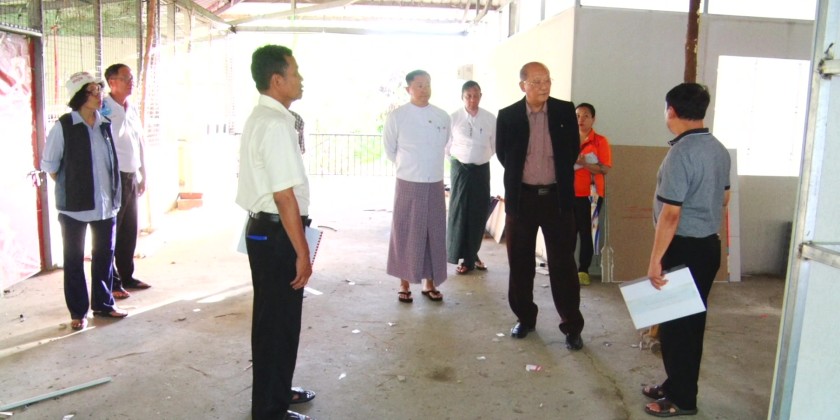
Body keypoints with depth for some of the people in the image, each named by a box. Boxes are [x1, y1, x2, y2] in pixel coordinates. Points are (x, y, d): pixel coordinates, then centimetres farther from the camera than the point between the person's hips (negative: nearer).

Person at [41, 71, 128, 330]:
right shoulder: (64, 126, -9)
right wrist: (68, 189, 0)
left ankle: (103, 303, 27)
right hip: (75, 206, -4)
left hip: (106, 204, 4)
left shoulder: (105, 124, 4)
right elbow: (49, 164, -3)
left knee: (104, 254, 13)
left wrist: (113, 193, 8)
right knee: (74, 259, 7)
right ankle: (78, 312, 17)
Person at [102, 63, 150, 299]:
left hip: (131, 178, 7)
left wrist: (142, 176, 17)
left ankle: (126, 276, 27)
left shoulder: (132, 110, 11)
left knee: (130, 231, 14)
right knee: (110, 232, 3)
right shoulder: (104, 110, -12)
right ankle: (112, 283, 13)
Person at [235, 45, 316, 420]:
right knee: (278, 321, 3)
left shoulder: (260, 119, 13)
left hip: (263, 229, 10)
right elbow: (284, 196, -23)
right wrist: (302, 252, -19)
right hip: (276, 234, -10)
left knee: (274, 318, 22)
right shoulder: (276, 124, -20)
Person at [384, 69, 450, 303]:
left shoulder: (443, 117, 2)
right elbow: (390, 150, 4)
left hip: (435, 184, 3)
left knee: (435, 233, 8)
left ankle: (430, 283, 21)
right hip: (408, 184, -3)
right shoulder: (396, 117, -7)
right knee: (406, 233, 3)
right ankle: (405, 284, 17)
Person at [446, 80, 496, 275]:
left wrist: (481, 157, 12)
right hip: (460, 168, -2)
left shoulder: (490, 119, -3)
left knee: (479, 213, 6)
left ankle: (472, 254, 23)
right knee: (459, 212, -2)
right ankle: (464, 258, 7)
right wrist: (456, 162, 8)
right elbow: (446, 144, 2)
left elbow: (495, 144, 9)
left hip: (482, 169, 2)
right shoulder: (453, 118, -7)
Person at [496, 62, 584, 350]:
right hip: (521, 197, 1)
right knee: (520, 263, 10)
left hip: (557, 197, 0)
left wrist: (559, 175, 11)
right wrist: (520, 176, 11)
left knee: (563, 263, 2)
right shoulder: (507, 116, -3)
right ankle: (525, 318, 27)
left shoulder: (565, 111, -1)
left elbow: (572, 149, 9)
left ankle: (572, 325, 12)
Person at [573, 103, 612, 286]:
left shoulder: (600, 141, -1)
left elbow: (605, 169, -10)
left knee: (587, 233, 0)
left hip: (590, 195, -3)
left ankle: (583, 270, 9)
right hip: (569, 193, 3)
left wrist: (583, 163, -21)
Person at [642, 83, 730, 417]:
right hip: (709, 245, 9)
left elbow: (671, 214, -24)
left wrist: (655, 260, -19)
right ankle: (678, 385, 31)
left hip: (684, 249, -9)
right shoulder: (719, 149, 5)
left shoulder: (681, 153, -22)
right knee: (693, 321, 17)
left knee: (675, 323, 4)